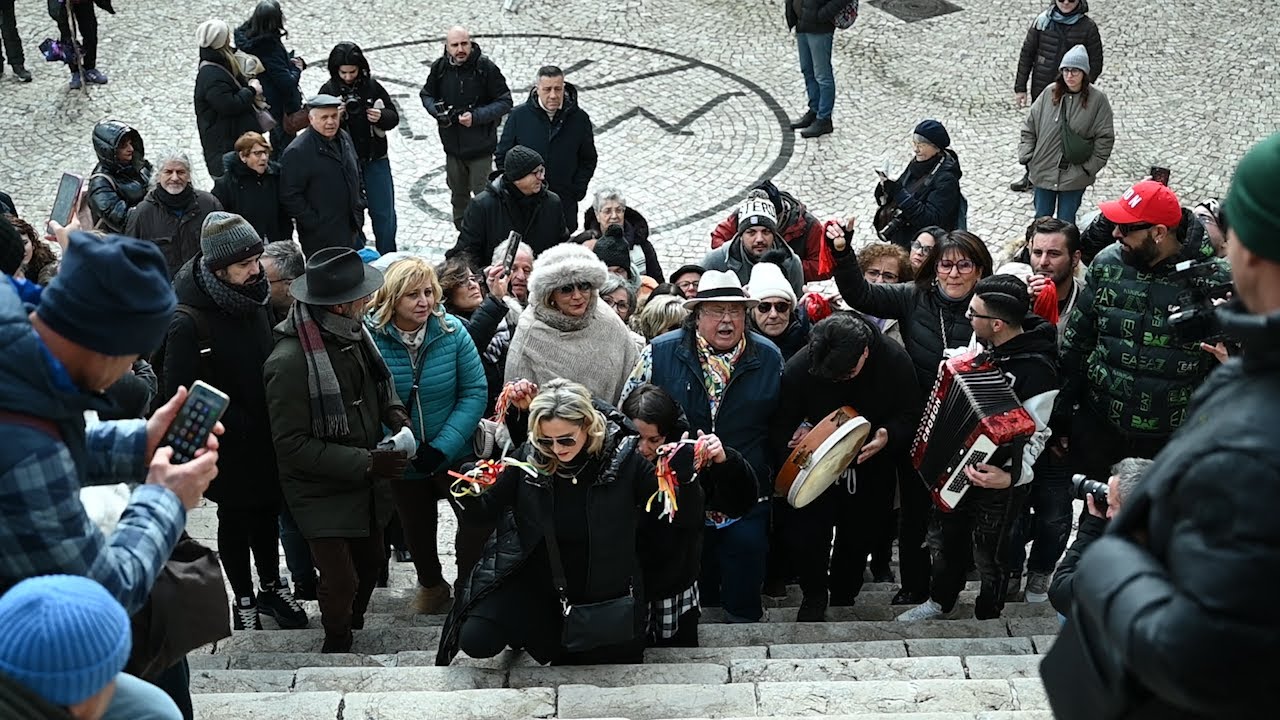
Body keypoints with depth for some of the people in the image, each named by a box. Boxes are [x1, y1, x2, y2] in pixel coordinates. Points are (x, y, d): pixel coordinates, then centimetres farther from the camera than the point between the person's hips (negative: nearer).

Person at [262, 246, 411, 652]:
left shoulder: (353, 333, -5)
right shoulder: (290, 361, -28)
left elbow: (379, 386, 15)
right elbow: (292, 444, -23)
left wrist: (395, 415, -6)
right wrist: (365, 462, -24)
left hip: (367, 484, 7)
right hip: (324, 493, -7)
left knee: (370, 562, 20)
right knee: (341, 581, -2)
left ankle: (352, 629, 47)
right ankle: (336, 645, 28)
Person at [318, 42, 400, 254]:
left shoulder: (372, 86, 0)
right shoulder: (328, 91, -4)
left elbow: (394, 117, 5)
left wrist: (381, 117, -16)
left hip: (376, 161, 1)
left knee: (385, 214, 5)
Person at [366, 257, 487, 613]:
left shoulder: (452, 331, -16)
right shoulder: (371, 336, -19)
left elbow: (475, 392, -15)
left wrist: (442, 447, -22)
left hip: (454, 453, 0)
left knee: (479, 520, -1)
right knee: (416, 526, 21)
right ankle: (431, 585, 49)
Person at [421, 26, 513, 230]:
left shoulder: (486, 67, -14)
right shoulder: (440, 67, -3)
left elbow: (504, 102, -10)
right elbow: (426, 94, 13)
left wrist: (477, 116, -21)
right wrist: (437, 111, -9)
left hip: (480, 146, -4)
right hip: (452, 144, 5)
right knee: (458, 196, 18)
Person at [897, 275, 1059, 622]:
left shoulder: (1037, 370, -29)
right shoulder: (985, 343, -5)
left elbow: (1034, 434, -25)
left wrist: (1012, 476, -39)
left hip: (996, 480, -7)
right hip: (956, 467, 7)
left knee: (989, 555, 13)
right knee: (947, 538, 25)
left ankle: (987, 620, 37)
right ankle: (941, 602, 48)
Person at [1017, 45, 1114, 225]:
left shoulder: (1098, 99, -7)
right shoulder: (1049, 94, -1)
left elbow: (1105, 138, -4)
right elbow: (1029, 127, 6)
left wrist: (1089, 168, -8)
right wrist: (1027, 157, -1)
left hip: (1074, 176, -2)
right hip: (1043, 171, 3)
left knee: (1066, 224, 6)